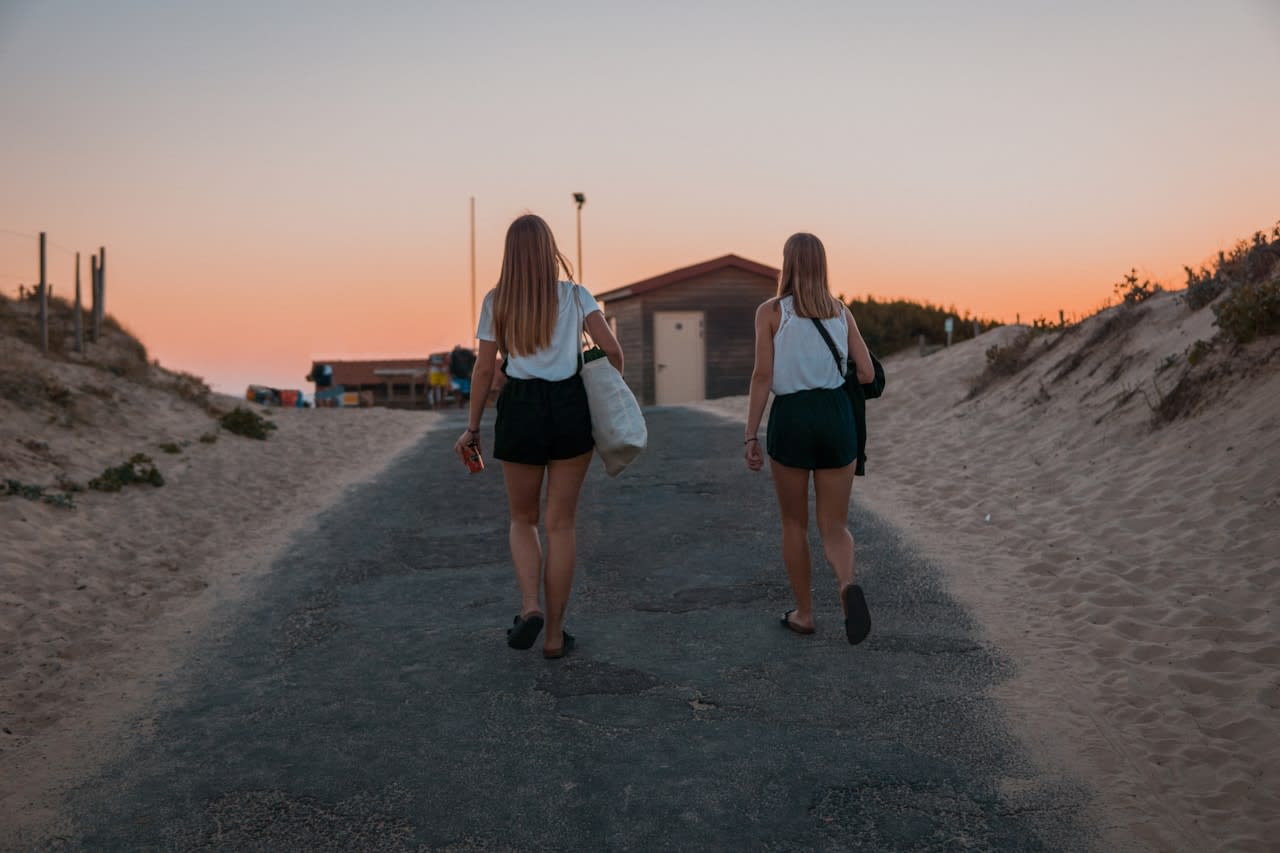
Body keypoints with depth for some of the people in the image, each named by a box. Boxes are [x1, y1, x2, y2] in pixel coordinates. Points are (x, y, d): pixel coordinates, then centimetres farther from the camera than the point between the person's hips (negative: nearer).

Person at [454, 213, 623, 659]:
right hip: (569, 408, 0)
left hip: (520, 410, 0)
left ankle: (530, 606, -4)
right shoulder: (575, 296, 1)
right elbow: (612, 350, -8)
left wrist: (473, 427, 10)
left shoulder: (496, 301, 3)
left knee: (523, 519, 19)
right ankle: (555, 634, 14)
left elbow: (484, 369, 2)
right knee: (560, 524, 9)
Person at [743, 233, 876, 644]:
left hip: (791, 416, -2)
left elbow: (762, 376, -8)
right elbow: (867, 374, 6)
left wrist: (750, 435, -5)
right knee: (834, 525, 9)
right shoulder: (841, 311, 8)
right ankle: (848, 585, -21)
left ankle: (804, 613, 23)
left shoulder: (770, 311, -2)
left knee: (794, 524, 15)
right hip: (836, 415, 2)